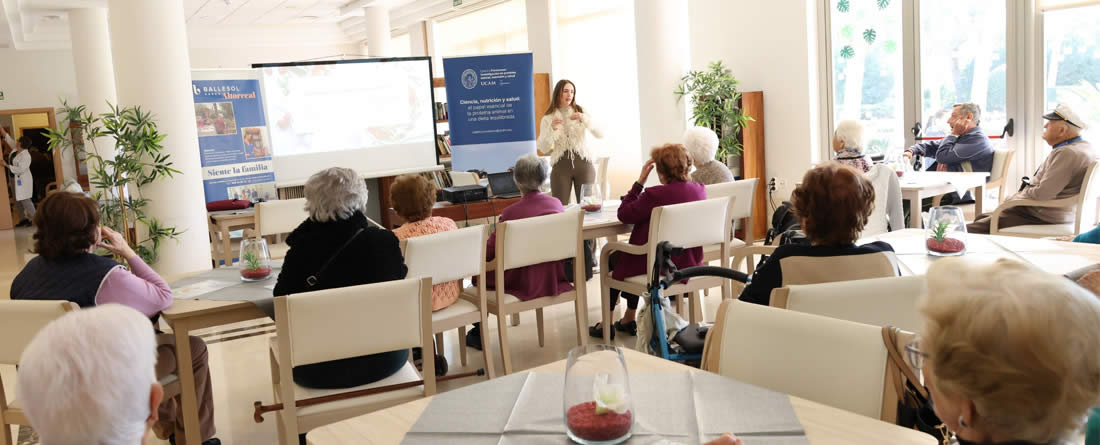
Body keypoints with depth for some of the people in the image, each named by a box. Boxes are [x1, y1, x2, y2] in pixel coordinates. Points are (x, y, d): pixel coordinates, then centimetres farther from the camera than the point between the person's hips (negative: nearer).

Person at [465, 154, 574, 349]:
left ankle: (478, 333, 26)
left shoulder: (511, 212, -19)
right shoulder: (556, 203, -2)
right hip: (556, 279, 6)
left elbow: (488, 253, -12)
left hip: (525, 283, -6)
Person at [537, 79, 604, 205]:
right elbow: (543, 149, -2)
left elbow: (600, 134, -4)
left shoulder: (581, 112, 8)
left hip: (583, 163, 1)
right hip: (560, 165, -1)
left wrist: (584, 119, -18)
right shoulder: (548, 118, 6)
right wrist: (552, 129, -16)